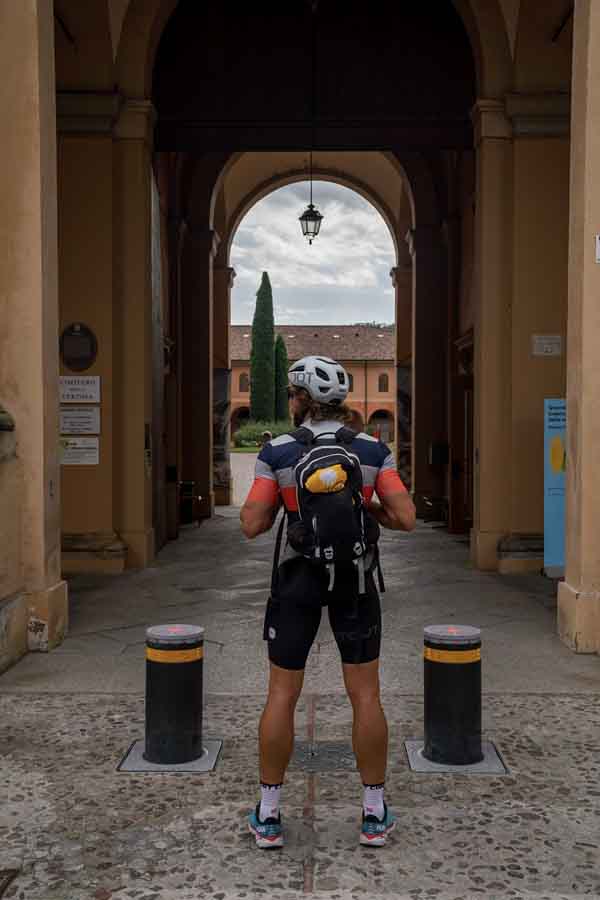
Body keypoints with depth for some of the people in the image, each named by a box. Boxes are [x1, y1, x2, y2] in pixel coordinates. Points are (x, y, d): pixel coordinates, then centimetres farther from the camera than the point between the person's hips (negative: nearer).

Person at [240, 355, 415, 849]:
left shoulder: (277, 452, -8)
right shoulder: (373, 449, -4)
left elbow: (252, 525, -8)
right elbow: (405, 518, -8)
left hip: (297, 580, -1)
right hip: (356, 582, 1)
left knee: (282, 695, 9)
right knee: (366, 695, 10)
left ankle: (269, 816, 16)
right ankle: (375, 814, 18)